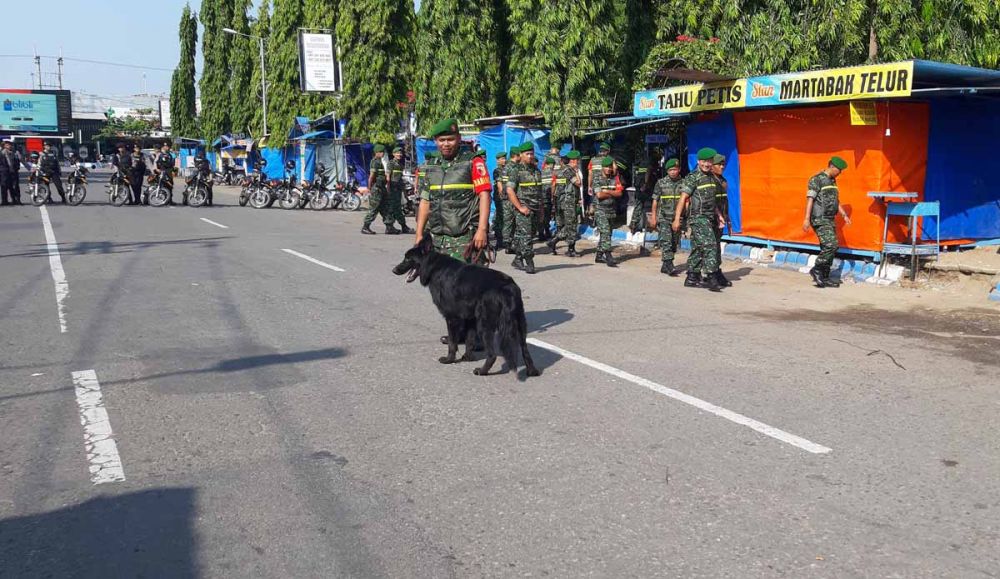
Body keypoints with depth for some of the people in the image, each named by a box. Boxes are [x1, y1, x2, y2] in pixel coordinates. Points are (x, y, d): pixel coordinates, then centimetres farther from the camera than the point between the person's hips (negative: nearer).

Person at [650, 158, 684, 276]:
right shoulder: (661, 183, 2)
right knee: (666, 241, -14)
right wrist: (653, 218, 0)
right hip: (664, 218, -3)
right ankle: (669, 266, -19)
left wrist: (686, 216, 4)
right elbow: (655, 201, 4)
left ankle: (665, 266, 17)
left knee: (674, 243, 7)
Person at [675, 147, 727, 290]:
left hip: (709, 218, 8)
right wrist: (677, 219, -15)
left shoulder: (712, 178, 15)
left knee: (697, 248, 10)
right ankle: (711, 277, -16)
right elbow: (683, 199, -11)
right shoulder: (692, 178, -8)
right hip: (698, 218, -8)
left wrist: (719, 215, 18)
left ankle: (692, 278, 15)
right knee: (709, 245, -16)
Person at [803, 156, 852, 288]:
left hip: (830, 220, 9)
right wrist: (807, 218, -20)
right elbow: (810, 199, -14)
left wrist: (844, 215, 17)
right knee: (831, 246, -18)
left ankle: (824, 277, 12)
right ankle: (816, 270, -7)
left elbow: (836, 201, 26)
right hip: (820, 220, -9)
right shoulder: (817, 180, -9)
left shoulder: (832, 181, 18)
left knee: (827, 248, 7)